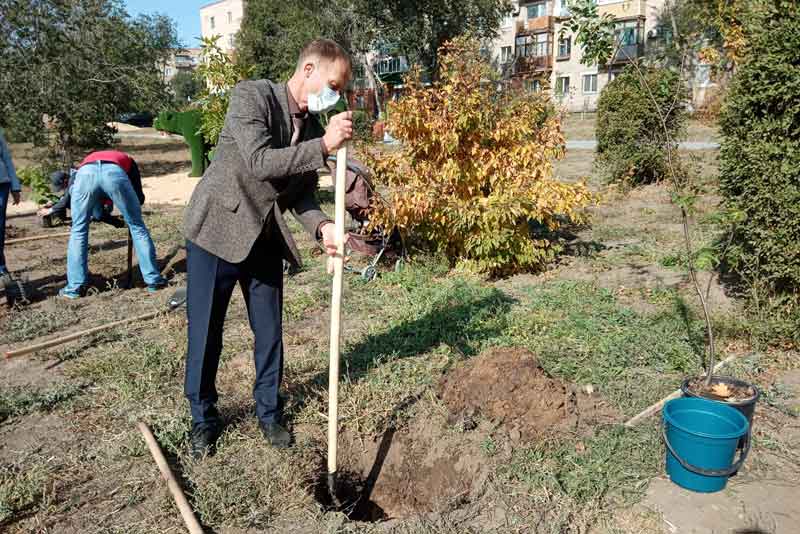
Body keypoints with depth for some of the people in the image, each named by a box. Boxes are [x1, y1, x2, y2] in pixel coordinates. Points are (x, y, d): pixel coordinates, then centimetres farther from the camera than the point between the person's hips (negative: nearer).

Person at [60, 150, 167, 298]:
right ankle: (153, 280, 16)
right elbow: (139, 197, 34)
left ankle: (75, 287, 16)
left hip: (85, 172, 1)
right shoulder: (126, 160, 43)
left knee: (78, 230, 16)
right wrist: (128, 209, 53)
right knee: (137, 226, 13)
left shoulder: (88, 159, 47)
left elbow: (72, 192, 37)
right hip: (114, 171, -1)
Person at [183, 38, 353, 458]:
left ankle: (268, 410, 31)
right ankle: (203, 417, 27)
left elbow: (302, 194, 4)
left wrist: (321, 227, -15)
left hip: (266, 239, 5)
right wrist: (324, 145, -29)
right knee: (205, 333, 6)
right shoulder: (250, 96, -15)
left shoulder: (314, 126, 3)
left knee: (270, 332, 11)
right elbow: (259, 162, -28)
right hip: (218, 230, -5)